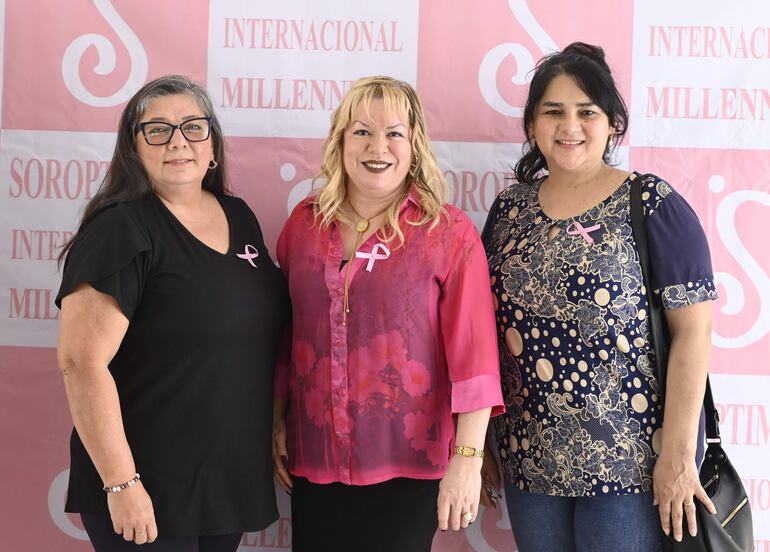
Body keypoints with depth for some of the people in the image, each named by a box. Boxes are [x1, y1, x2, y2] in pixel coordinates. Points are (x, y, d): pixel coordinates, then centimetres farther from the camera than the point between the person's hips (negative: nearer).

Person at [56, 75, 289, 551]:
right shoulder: (121, 230, -13)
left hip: (237, 474, 7)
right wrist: (120, 483, -21)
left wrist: (278, 434, 15)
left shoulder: (239, 217, 7)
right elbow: (83, 361, -20)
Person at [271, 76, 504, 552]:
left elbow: (473, 352, -11)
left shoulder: (449, 233, -7)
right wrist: (278, 422, 13)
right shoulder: (304, 224, 5)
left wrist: (468, 458, -15)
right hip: (314, 461, 4)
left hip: (407, 467, -3)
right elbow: (284, 334, 13)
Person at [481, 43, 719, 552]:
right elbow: (488, 325, 12)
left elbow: (693, 330, -11)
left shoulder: (654, 206, -7)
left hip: (631, 458, -4)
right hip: (530, 459, 4)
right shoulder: (509, 208, 7)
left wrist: (678, 453, -16)